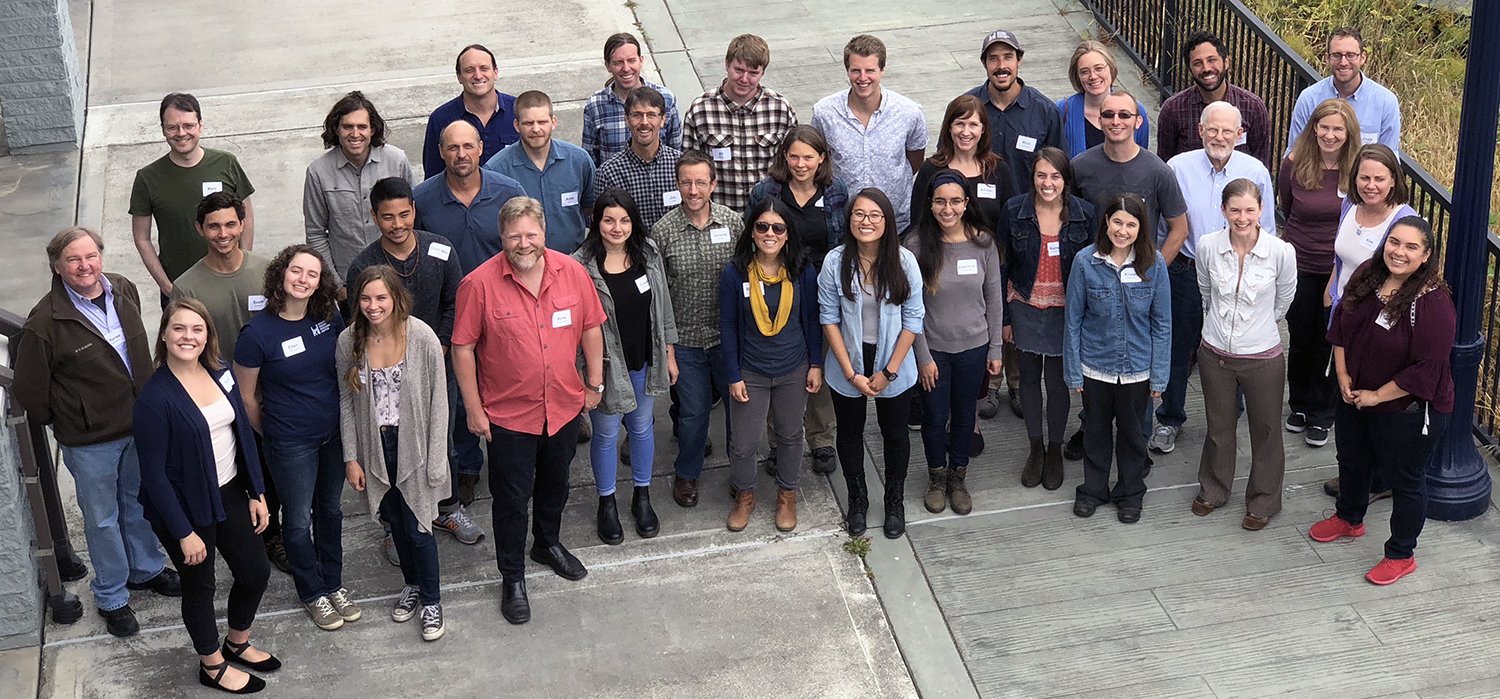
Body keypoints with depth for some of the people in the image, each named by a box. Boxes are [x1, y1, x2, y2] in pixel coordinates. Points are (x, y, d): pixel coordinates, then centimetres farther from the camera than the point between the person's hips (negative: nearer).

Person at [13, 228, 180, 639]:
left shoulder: (124, 291, -5)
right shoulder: (45, 322, -23)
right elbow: (29, 390, -13)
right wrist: (59, 423, -1)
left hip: (139, 424, 5)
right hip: (89, 440, -5)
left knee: (139, 502, 24)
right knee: (102, 518, 12)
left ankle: (145, 569, 47)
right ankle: (111, 597, 31)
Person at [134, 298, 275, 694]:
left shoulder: (220, 374, -3)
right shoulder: (155, 398, -22)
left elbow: (244, 435, 8)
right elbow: (154, 474, -19)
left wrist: (257, 493, 7)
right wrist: (184, 533, -17)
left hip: (230, 494, 6)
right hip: (186, 507, -6)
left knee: (255, 571, 16)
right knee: (200, 586, 13)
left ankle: (237, 643, 43)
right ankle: (213, 666, 36)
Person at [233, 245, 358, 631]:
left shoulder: (329, 317, -7)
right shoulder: (258, 333, -20)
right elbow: (245, 396, -8)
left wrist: (346, 418, 10)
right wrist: (272, 435, 3)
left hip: (334, 434, 5)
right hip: (291, 446, -4)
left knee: (330, 510, 21)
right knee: (299, 520, 11)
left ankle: (334, 584, 40)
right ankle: (312, 592, 32)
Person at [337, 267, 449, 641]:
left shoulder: (422, 337, -17)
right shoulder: (349, 340, -7)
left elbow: (438, 402, -11)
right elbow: (346, 401, 2)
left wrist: (435, 462, -12)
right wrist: (351, 457, 0)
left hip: (413, 445, -3)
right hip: (376, 446, 3)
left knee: (417, 525, 2)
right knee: (394, 519, 19)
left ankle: (431, 600, 22)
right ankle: (412, 585, 42)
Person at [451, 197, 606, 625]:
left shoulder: (571, 273, -8)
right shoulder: (480, 284, -18)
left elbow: (591, 328, 5)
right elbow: (463, 348, -11)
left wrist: (594, 382, 8)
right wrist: (473, 409, -9)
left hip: (565, 407, 4)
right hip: (509, 413, -4)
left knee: (555, 484, 25)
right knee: (511, 498, 8)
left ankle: (548, 544, 49)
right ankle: (512, 577, 25)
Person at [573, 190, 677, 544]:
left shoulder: (648, 253, -4)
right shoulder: (582, 265, -18)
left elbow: (663, 306, 6)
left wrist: (668, 354, 9)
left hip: (645, 361, 4)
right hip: (606, 364, -4)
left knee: (642, 427, 19)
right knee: (606, 434, 12)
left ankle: (642, 497, 39)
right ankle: (607, 504, 32)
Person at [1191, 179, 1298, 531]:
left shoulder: (1281, 252, -17)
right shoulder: (1208, 246, -12)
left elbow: (1283, 301, 2)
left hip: (1263, 357, -2)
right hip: (1215, 353, 2)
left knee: (1265, 431, 14)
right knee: (1219, 426, 20)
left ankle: (1264, 500, 34)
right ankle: (1214, 489, 43)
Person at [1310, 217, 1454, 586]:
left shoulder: (1432, 302, -28)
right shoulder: (1367, 276, -8)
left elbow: (1424, 370, -27)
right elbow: (1341, 326, 5)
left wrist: (1377, 396, -19)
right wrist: (1344, 376, -3)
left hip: (1407, 409, -7)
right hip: (1354, 397, 7)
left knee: (1405, 479, 12)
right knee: (1352, 462, 29)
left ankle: (1401, 555, 31)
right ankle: (1349, 519, 56)